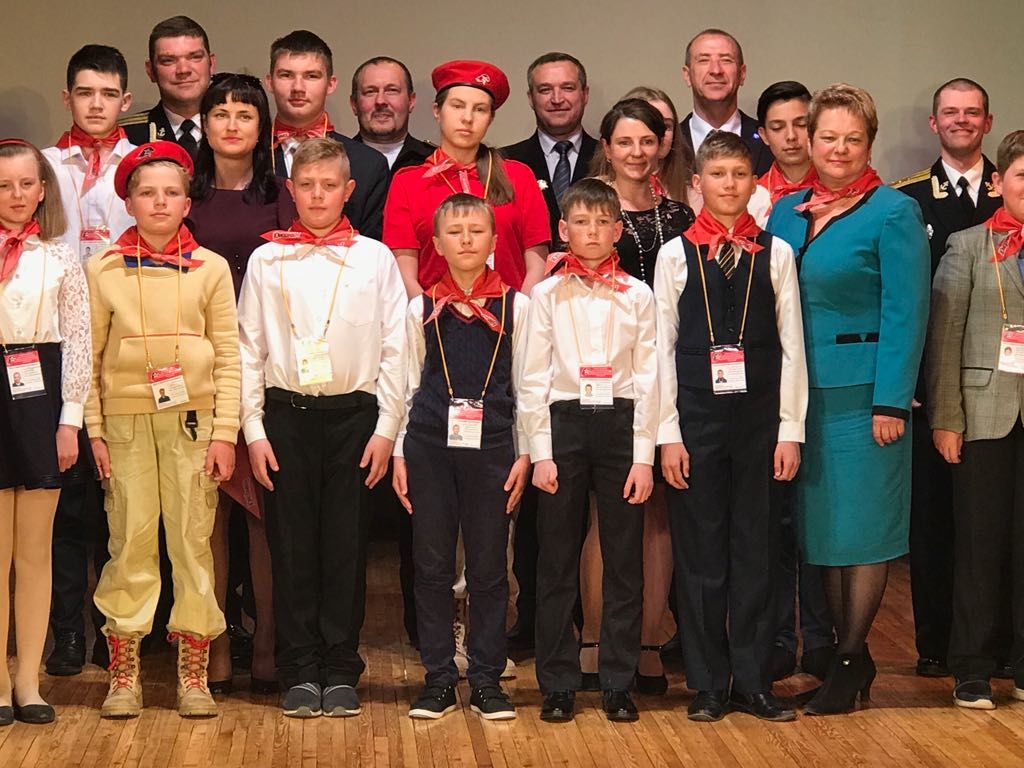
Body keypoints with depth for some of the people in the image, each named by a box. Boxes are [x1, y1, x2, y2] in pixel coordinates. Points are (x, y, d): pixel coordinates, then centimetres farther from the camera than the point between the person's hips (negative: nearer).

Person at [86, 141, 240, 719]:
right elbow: (89, 356, 6)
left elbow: (229, 356, 4)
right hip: (126, 420, 0)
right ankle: (124, 674, 8)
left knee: (193, 541, 1)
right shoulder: (103, 270, 6)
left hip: (193, 419, 0)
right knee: (130, 541, 0)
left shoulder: (211, 268, 6)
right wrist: (94, 429, -1)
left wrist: (226, 432, -3)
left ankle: (194, 673, 9)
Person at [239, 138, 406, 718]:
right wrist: (254, 429, -1)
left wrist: (386, 429, -2)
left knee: (346, 546, 2)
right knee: (292, 545, 3)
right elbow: (249, 350, 6)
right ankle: (300, 671, 11)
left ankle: (341, 671, 11)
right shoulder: (267, 260, 7)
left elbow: (395, 349, 4)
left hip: (353, 414, 0)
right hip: (286, 414, 1)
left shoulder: (375, 258, 6)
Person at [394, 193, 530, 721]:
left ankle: (486, 679, 13)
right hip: (429, 444, 1)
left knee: (488, 566, 4)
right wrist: (399, 453, 6)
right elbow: (410, 384, 10)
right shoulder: (422, 308, 7)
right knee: (431, 564, 4)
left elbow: (526, 385, 6)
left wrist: (524, 453, 2)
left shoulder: (515, 306, 4)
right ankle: (439, 678, 12)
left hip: (491, 444, -1)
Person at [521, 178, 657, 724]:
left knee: (624, 560, 3)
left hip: (621, 423, 0)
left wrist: (643, 456, -3)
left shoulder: (637, 296, 6)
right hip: (564, 421, 0)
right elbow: (534, 378, 3)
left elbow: (648, 379, 3)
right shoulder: (547, 295, 5)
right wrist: (541, 453, -4)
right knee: (557, 559, 2)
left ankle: (618, 683, 11)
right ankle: (558, 684, 11)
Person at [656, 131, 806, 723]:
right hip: (696, 418, 0)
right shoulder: (676, 254, 4)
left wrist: (790, 429, -1)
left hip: (760, 419, 1)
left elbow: (792, 346, 4)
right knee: (700, 553, 3)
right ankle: (708, 684, 13)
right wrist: (668, 434, -3)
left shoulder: (777, 254, 5)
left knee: (757, 551, 4)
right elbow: (662, 348, 3)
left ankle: (752, 680, 14)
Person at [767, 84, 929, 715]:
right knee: (821, 520, 9)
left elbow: (906, 312, -11)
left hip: (863, 390, -6)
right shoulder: (787, 212, 10)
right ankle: (850, 654, 19)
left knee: (862, 523, 0)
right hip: (800, 390, 6)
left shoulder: (892, 213, -7)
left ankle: (850, 662, 10)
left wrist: (892, 401, -16)